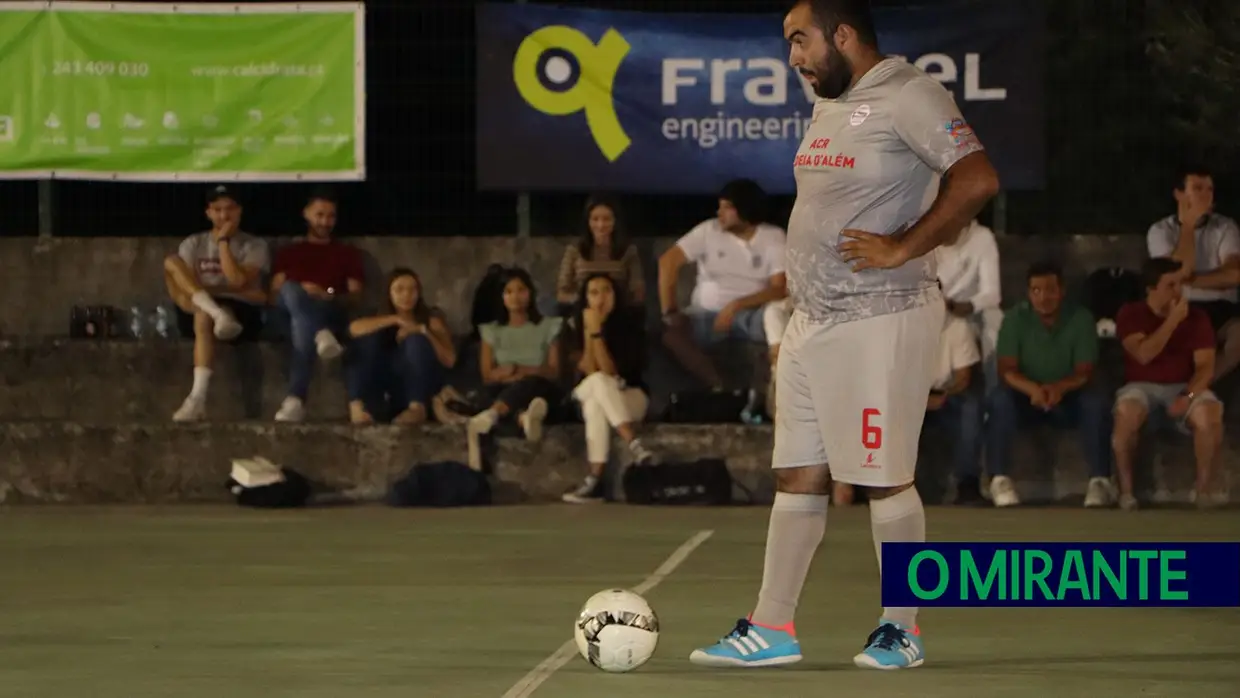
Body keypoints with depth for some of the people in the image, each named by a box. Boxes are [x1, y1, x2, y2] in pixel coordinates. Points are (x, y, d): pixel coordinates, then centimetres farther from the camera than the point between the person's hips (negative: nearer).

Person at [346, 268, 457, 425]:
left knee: (416, 340, -22)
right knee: (369, 338, -14)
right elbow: (355, 328, -10)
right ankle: (357, 405, -35)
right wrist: (396, 320, -16)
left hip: (419, 391, -2)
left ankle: (417, 408, -38)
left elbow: (449, 360, -5)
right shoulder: (383, 319, 15)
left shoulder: (431, 319, 11)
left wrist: (422, 331, -16)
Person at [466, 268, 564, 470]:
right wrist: (510, 373, -14)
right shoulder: (492, 331, 15)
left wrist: (521, 371, -14)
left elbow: (554, 372, 3)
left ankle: (488, 417, -71)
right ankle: (526, 416, -72)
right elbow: (488, 376, 8)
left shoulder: (548, 327, 11)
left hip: (539, 390, -2)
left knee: (531, 383, -40)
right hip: (503, 392, 2)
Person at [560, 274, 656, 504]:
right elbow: (590, 371, -13)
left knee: (596, 406, -35)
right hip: (587, 396, 2)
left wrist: (597, 332, -25)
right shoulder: (575, 327, -2)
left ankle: (595, 480, -45)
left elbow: (610, 372, -20)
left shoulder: (628, 325, -10)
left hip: (631, 397, -2)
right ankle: (635, 446, -46)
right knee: (599, 382, -35)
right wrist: (589, 331, -20)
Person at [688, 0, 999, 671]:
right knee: (797, 476, 8)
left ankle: (901, 630, 7)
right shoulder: (830, 105, 16)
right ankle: (771, 629, 11)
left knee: (885, 480, -3)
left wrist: (899, 249, -21)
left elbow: (976, 180, -22)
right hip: (810, 320, 9)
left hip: (881, 320, -9)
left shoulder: (908, 95, -13)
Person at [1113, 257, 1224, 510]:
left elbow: (1205, 366, -6)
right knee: (1126, 411, -37)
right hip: (1143, 387, -1)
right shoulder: (1130, 314, -2)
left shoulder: (1197, 316, 2)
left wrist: (1188, 396, -23)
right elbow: (1143, 355, -19)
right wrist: (1173, 320, -19)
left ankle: (1203, 489, -19)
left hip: (1184, 387, 1)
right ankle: (1126, 490, -25)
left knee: (1210, 414, -33)